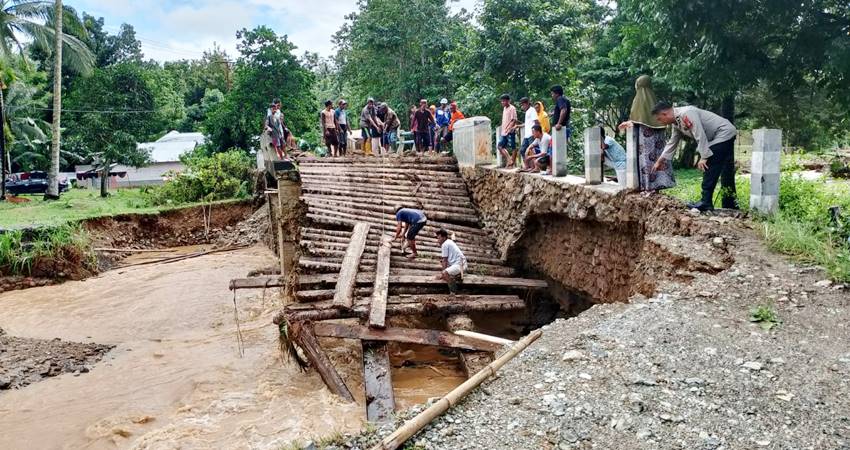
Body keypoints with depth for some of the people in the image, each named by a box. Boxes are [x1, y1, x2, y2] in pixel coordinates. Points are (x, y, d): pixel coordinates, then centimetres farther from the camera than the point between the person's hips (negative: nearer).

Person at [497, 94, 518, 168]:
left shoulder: (512, 108, -10)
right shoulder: (504, 108, 16)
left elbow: (514, 120, -15)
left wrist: (509, 129, -23)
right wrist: (502, 129, 15)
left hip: (510, 132, -9)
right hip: (504, 132, 9)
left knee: (513, 148, -2)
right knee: (500, 146, 6)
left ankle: (511, 164, 0)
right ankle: (509, 160, 11)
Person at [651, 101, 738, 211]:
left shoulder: (686, 113, -24)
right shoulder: (676, 123, 7)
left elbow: (700, 135, -28)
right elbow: (672, 143, 18)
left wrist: (704, 157, -26)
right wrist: (660, 161, 21)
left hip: (723, 134, -10)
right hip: (727, 135, 10)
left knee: (709, 168, -11)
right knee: (726, 172, 14)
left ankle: (706, 202, -10)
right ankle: (730, 203, 21)